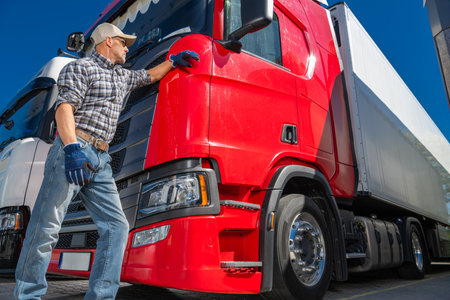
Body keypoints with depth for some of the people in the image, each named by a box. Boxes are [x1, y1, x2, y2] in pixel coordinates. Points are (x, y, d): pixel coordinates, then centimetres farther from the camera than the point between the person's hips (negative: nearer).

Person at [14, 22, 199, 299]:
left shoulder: (122, 77, 26)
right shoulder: (81, 67, 3)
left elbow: (149, 76, 45)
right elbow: (64, 108, -11)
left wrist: (173, 61, 42)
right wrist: (72, 148, -26)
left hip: (100, 160, 7)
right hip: (72, 152, -7)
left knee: (117, 226, -3)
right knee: (46, 228, -5)